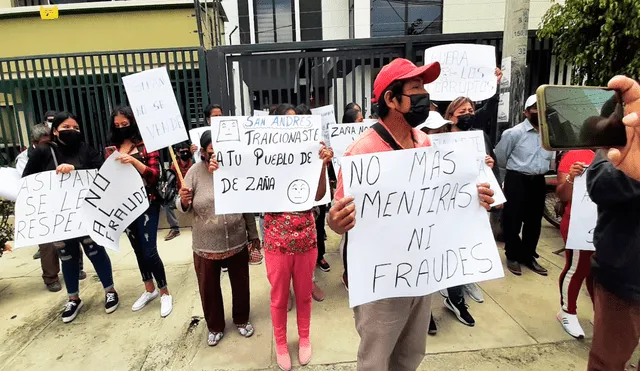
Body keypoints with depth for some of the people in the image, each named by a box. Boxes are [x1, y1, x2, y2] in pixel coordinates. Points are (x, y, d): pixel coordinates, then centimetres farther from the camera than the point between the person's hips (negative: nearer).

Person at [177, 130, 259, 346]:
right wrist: (184, 202, -30)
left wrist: (253, 234, 9)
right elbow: (183, 208, -6)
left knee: (240, 284, 18)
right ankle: (215, 327, 40)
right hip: (206, 245, 0)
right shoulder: (196, 172, -9)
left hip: (237, 242, 1)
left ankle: (241, 320, 44)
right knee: (209, 288, 15)